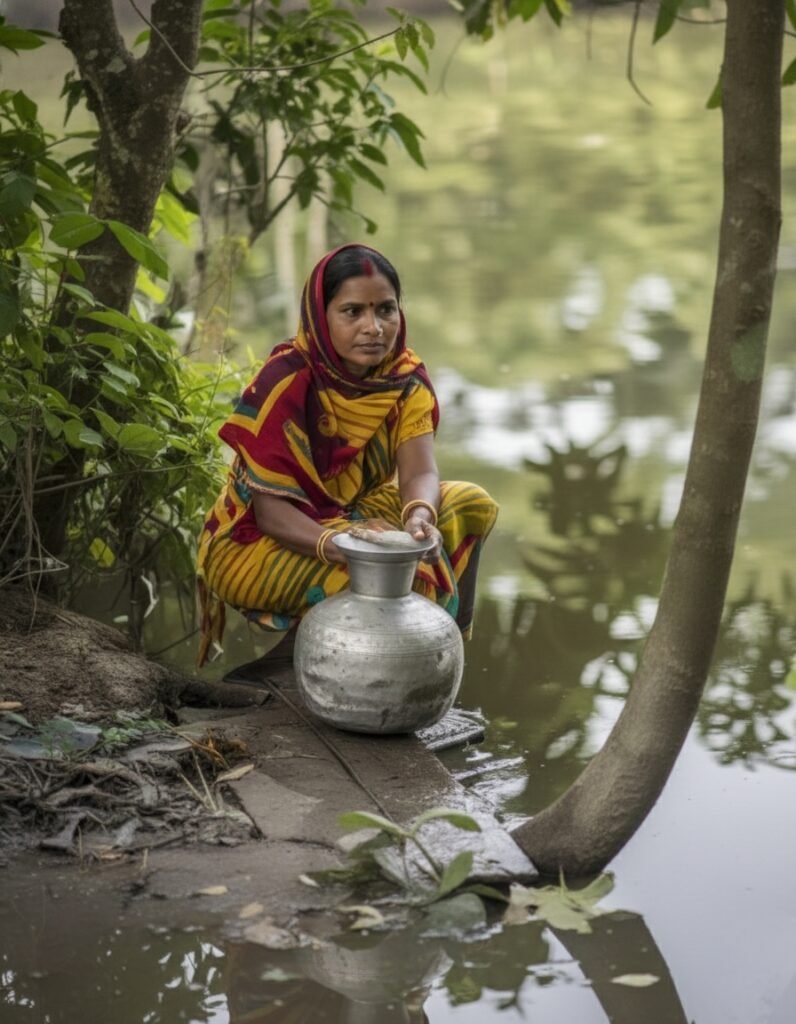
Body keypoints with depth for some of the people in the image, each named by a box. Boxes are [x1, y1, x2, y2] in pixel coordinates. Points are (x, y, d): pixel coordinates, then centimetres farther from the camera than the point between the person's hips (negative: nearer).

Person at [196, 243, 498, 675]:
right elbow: (270, 508, -25)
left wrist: (418, 519, -43)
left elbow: (419, 474, -19)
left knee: (470, 506, -9)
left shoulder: (406, 378, -7)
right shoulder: (285, 382, -23)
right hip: (257, 541, -6)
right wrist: (334, 544, -45)